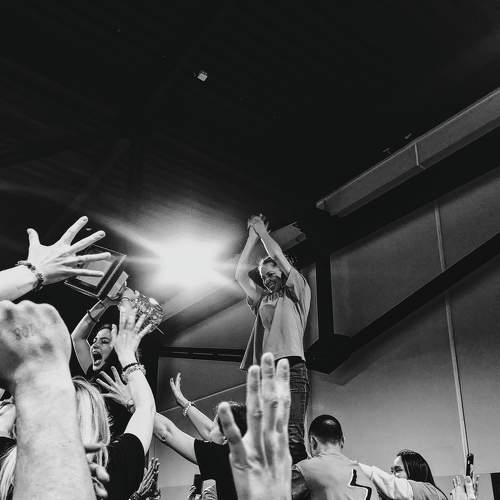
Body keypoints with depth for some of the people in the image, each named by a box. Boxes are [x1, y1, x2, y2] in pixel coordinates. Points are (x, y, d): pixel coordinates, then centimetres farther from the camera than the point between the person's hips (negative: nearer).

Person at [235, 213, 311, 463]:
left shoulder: (298, 294, 13)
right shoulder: (262, 299, 29)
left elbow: (278, 256, 5)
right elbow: (240, 274, 24)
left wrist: (262, 231, 19)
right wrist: (252, 236, 26)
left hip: (290, 370, -6)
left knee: (292, 437, -18)